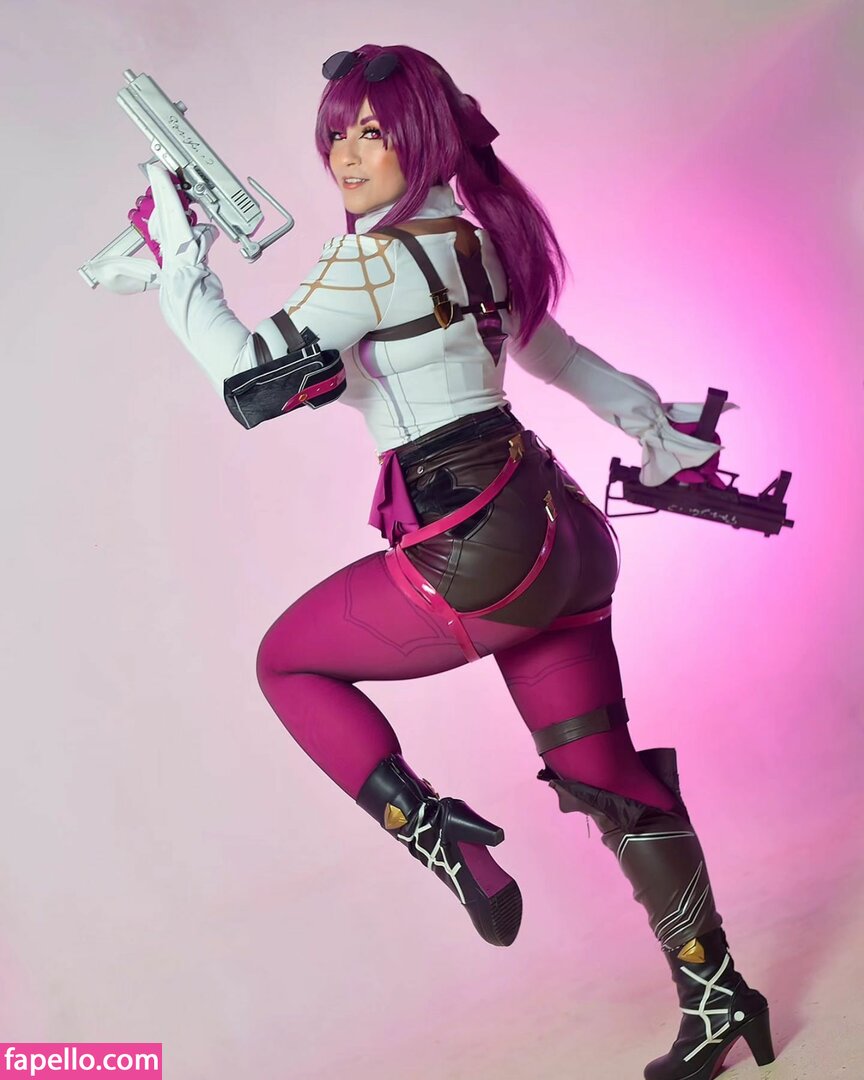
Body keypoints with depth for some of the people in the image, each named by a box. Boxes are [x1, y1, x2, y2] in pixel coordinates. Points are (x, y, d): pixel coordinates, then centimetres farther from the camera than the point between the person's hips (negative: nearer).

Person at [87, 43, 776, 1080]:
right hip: (560, 532, 9)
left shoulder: (374, 261, -12)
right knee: (604, 773, 15)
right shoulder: (475, 234, 16)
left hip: (472, 559, -9)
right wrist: (653, 424, 38)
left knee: (286, 659, 13)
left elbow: (250, 373, -15)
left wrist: (177, 262, -4)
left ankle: (447, 842, 3)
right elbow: (549, 350, 28)